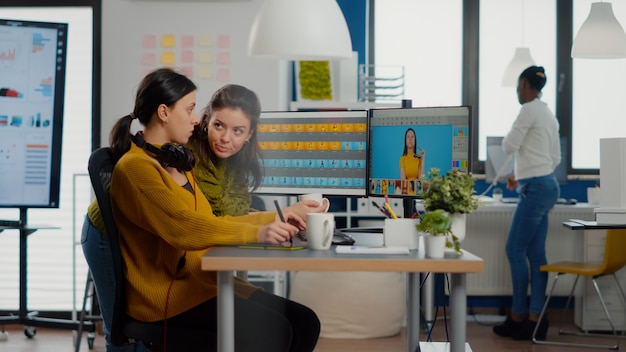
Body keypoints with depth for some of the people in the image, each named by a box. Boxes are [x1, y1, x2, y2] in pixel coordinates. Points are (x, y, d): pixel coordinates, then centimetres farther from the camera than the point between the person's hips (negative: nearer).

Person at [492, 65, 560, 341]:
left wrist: (510, 134, 11)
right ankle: (535, 318, 6)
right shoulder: (548, 114, 17)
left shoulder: (529, 110, -11)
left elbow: (509, 146, -11)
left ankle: (519, 316, 2)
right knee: (535, 252, 6)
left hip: (536, 188, -9)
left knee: (516, 250, -3)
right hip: (545, 185, 9)